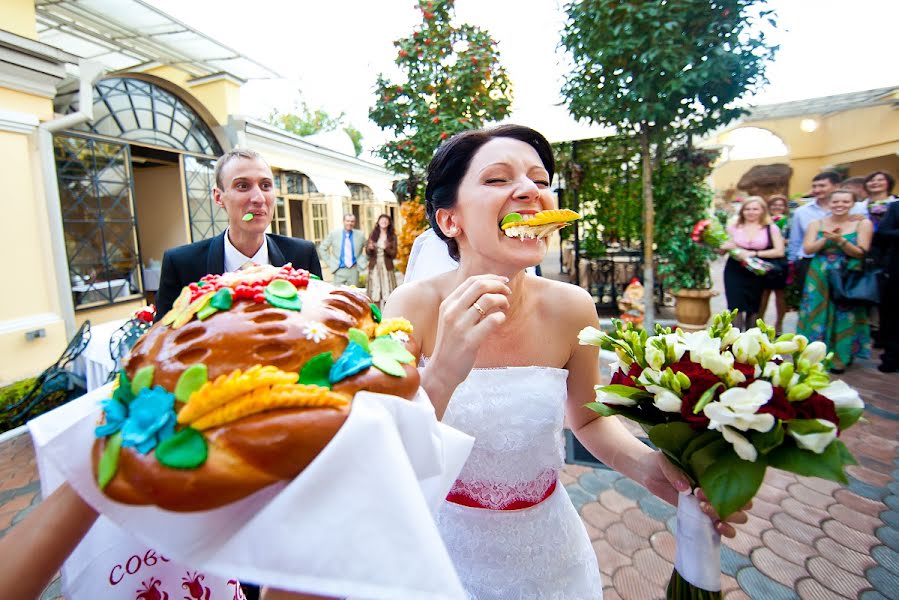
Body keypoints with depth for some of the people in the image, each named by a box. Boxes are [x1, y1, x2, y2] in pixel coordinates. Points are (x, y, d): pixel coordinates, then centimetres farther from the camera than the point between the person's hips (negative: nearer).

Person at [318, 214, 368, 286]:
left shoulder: (360, 235, 1)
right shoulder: (334, 234, -1)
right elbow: (322, 248, 7)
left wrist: (362, 262, 4)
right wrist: (330, 262, 1)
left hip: (354, 270, 1)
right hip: (339, 271, -1)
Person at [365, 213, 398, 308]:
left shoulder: (392, 236, 5)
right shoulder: (373, 234, 7)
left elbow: (394, 254, 0)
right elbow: (367, 251, 5)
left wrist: (386, 248, -19)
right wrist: (370, 248, -17)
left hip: (387, 267, -1)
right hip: (374, 267, 1)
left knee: (387, 292, -4)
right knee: (375, 292, -2)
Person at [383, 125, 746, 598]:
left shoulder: (571, 309, -19)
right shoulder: (414, 306, -23)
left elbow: (588, 418, -1)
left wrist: (644, 463, -21)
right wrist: (440, 375, -41)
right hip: (447, 539, -1)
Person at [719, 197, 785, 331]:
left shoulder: (771, 229, 4)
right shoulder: (733, 227, 5)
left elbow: (779, 251, -6)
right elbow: (720, 251, 10)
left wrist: (754, 253, -16)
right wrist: (726, 247, -13)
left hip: (757, 273, 1)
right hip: (735, 272, 0)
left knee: (753, 308, 9)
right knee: (736, 307, -9)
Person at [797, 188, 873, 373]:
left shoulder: (863, 224, 1)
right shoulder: (816, 224, 5)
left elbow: (860, 253, -5)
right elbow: (808, 249, -3)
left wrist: (840, 240, -19)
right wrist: (826, 239, -18)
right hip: (820, 277, 1)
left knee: (844, 316, 1)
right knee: (817, 314, 3)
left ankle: (840, 357, 12)